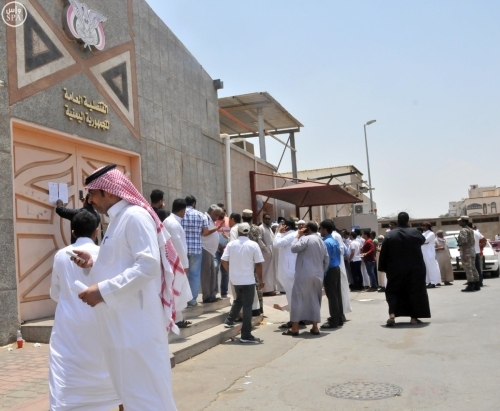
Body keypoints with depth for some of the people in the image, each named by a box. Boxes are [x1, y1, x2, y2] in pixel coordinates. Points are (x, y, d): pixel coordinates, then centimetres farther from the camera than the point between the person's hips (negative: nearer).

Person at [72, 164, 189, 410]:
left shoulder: (135, 216, -14)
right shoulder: (118, 219, 16)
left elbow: (148, 266, -24)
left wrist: (103, 291, -22)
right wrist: (93, 263, 7)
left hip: (136, 325, -10)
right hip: (123, 324, 10)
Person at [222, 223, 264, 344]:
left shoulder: (231, 244, -1)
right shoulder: (253, 245, -9)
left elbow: (223, 261, 0)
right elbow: (258, 264, -10)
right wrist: (260, 280, 1)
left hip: (235, 279, 4)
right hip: (248, 280, -4)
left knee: (238, 300, 29)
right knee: (247, 306, 1)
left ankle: (229, 321, 34)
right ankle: (246, 335, 3)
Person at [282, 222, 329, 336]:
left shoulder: (306, 238, -9)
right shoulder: (322, 242, 17)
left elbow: (294, 248, -15)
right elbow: (327, 260, 18)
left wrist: (298, 236, -3)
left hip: (305, 275, -7)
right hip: (318, 276, 7)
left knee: (298, 299, -2)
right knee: (315, 300, 11)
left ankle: (294, 328, -1)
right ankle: (315, 327, 10)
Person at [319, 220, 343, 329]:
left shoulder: (326, 242, -17)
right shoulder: (335, 241, 11)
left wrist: (323, 275, -17)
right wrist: (336, 265, 19)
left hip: (330, 271, -9)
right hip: (337, 268, 9)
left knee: (332, 296, -4)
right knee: (337, 294, 13)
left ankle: (334, 321, -1)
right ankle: (339, 318, 19)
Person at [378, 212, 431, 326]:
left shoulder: (389, 235, -6)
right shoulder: (415, 232, -5)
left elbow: (383, 254, -4)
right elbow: (423, 240, 19)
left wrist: (383, 268, 7)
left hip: (395, 270, 0)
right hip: (414, 269, 0)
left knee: (393, 292, 9)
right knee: (415, 292, 11)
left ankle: (392, 315, -9)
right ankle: (414, 317, 11)